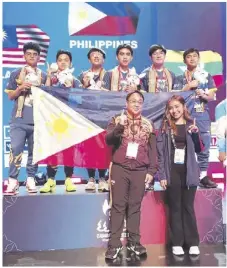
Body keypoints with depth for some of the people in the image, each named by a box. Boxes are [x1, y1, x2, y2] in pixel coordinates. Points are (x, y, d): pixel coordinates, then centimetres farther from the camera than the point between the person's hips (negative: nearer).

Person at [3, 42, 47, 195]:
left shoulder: (44, 76, 12)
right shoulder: (16, 74, 11)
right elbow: (10, 96, 10)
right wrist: (21, 87, -6)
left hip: (38, 120, 1)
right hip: (19, 120, -1)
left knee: (34, 151, 4)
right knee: (16, 150, -8)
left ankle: (31, 180, 13)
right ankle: (13, 181, -2)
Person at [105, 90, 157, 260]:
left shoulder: (148, 125, 11)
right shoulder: (117, 120, 6)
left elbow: (152, 150, 9)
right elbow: (108, 140, -7)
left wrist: (151, 171, 3)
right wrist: (119, 126, -22)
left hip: (140, 171, 2)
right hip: (119, 168, -1)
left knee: (135, 206, 6)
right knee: (118, 206, 0)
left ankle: (134, 242, 16)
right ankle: (114, 244, 5)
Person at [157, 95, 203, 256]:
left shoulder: (191, 125, 6)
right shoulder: (165, 127, 3)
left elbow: (199, 149, 4)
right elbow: (161, 152, -1)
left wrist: (196, 134, -14)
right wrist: (162, 175, -7)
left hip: (188, 171, 1)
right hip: (172, 172, 0)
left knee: (188, 207, 6)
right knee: (175, 207, 6)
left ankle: (193, 243, 15)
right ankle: (177, 243, 14)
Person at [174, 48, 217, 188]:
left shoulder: (206, 76, 11)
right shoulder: (180, 78, 11)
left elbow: (212, 96, 6)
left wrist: (203, 95, -14)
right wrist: (189, 86, -8)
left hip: (202, 115, 1)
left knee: (204, 146, -1)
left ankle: (203, 176, 6)